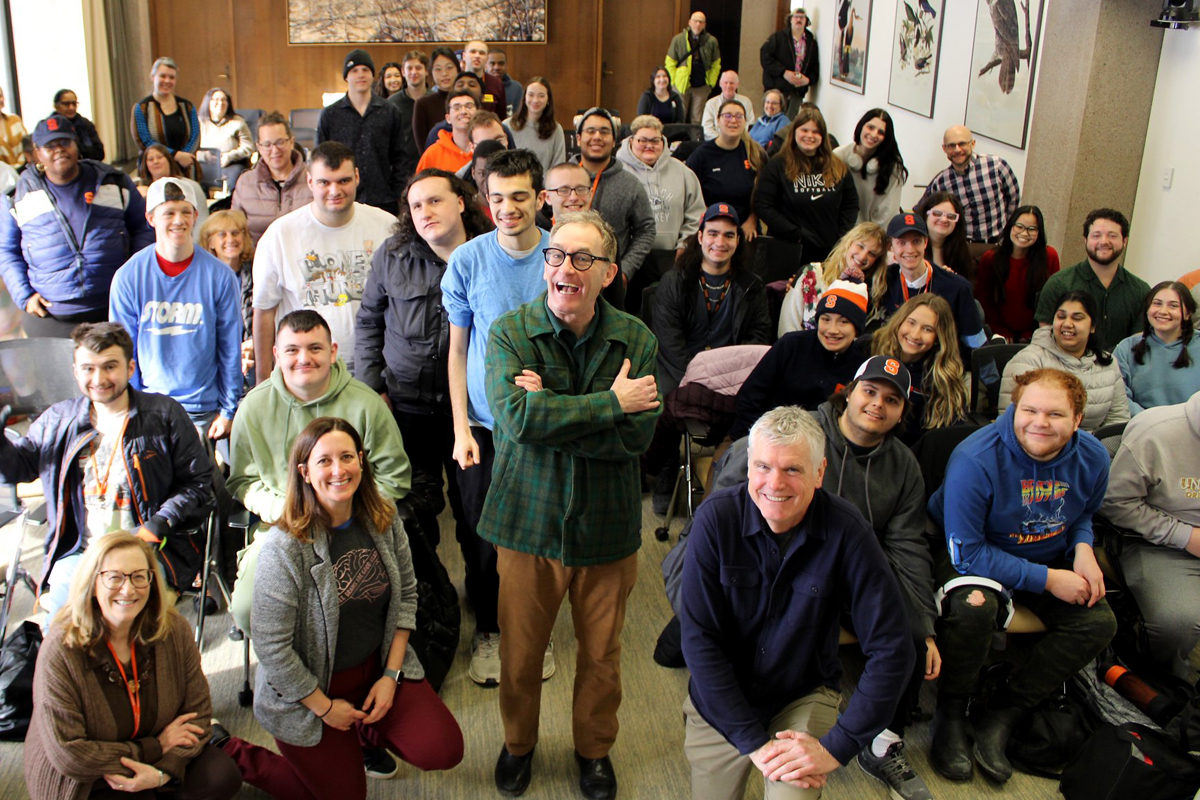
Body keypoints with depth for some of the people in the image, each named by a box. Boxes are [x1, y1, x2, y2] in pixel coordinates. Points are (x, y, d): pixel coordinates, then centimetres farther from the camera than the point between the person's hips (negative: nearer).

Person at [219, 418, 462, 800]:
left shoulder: (385, 521, -7)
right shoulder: (285, 547, -23)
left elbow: (406, 594, 3)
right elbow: (271, 647, -19)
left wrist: (391, 674, -4)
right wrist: (325, 708, -11)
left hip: (377, 666, 5)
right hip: (305, 689, -4)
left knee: (443, 751, -10)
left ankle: (364, 726, 19)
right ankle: (230, 754, 25)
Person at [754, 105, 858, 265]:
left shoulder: (838, 168, 10)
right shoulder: (778, 165, -2)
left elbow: (851, 205, 13)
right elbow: (762, 205, -9)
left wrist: (841, 237, -3)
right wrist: (796, 234, -15)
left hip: (829, 252, 3)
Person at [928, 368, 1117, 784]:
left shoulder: (1092, 457, -10)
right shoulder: (976, 460, -29)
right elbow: (967, 551, -25)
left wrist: (1082, 549, -12)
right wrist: (1047, 579, -25)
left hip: (1050, 558, 6)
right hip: (976, 556, -6)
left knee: (1099, 622, -16)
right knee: (975, 606, -36)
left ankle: (1001, 715, -7)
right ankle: (950, 715, -10)